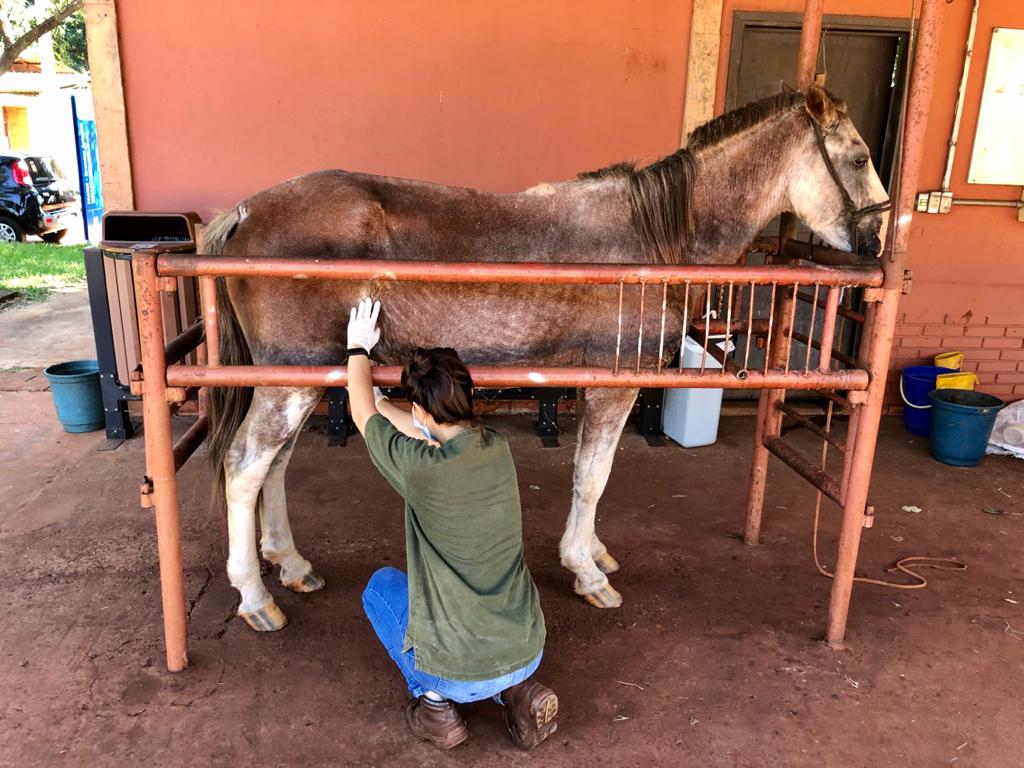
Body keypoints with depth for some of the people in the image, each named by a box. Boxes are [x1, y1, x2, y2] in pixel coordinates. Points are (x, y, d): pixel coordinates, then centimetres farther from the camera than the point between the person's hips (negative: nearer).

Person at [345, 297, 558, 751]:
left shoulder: (420, 470, -21)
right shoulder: (498, 449, -6)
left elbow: (363, 417, 0)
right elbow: (434, 433, 17)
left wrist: (358, 348, 15)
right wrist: (381, 402, 30)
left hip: (457, 674, -4)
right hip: (528, 655, 4)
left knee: (381, 586, 22)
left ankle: (434, 703, 15)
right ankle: (517, 692, 16)